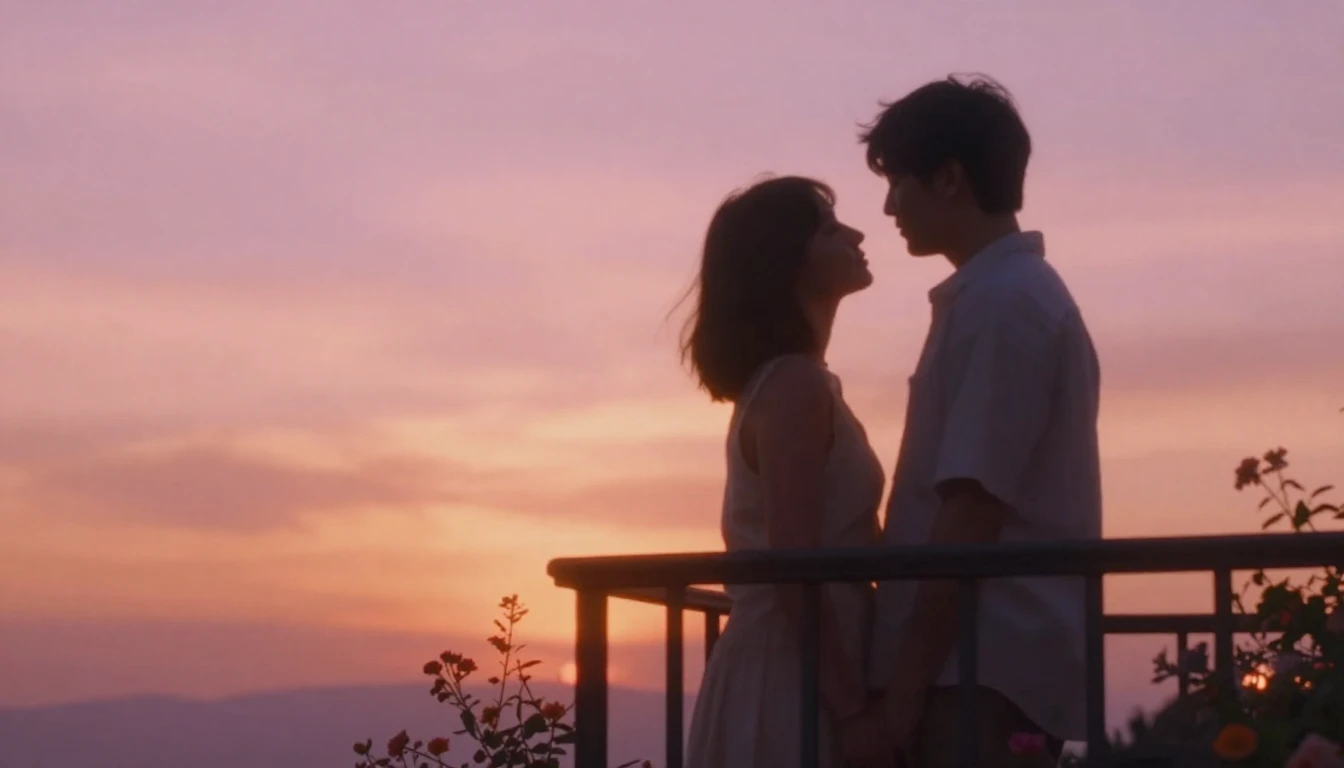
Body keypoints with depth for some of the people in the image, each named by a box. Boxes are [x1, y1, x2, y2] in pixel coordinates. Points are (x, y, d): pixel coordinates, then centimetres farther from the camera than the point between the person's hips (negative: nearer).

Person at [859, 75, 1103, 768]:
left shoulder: (1000, 304, -12)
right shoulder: (1015, 295, 18)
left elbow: (972, 511, -18)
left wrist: (907, 684, -18)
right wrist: (911, 675, 21)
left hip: (981, 670, -10)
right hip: (988, 664, 10)